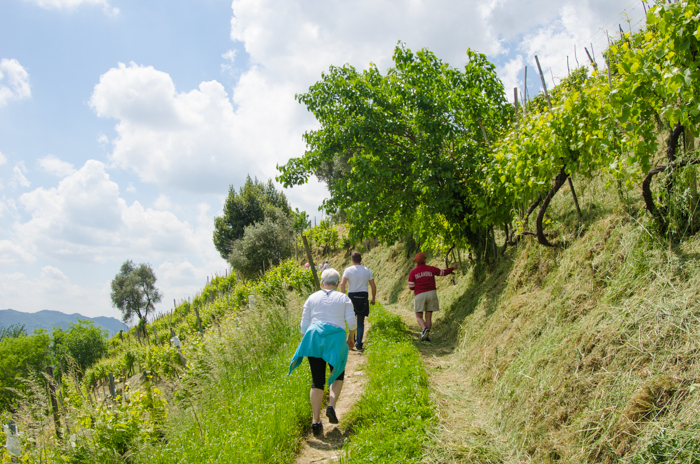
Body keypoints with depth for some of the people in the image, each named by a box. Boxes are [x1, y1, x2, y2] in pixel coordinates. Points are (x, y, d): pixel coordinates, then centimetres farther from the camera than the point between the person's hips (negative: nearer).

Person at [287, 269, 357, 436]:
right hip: (336, 339, -1)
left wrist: (307, 339, 21)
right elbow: (352, 322, 2)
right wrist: (351, 338, 18)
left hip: (314, 336, 1)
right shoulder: (343, 298, 7)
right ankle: (331, 405, -4)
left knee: (317, 380, 6)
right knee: (338, 374, 19)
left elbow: (304, 323, 10)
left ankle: (316, 421, 1)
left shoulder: (312, 298, 11)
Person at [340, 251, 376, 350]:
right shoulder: (367, 271, 6)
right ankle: (359, 344, 6)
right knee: (360, 322, 7)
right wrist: (373, 298, 14)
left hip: (352, 296, -1)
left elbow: (342, 284, -13)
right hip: (363, 297, 1)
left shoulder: (348, 270, -1)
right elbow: (373, 286, 5)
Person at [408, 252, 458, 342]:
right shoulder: (431, 269, 3)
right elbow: (443, 272, 14)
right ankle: (426, 336, 2)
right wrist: (453, 268, 31)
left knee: (419, 317, 4)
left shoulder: (413, 272, -1)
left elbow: (411, 287, -1)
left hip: (419, 295, -2)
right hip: (431, 294, 2)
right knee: (428, 317, 8)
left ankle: (424, 329, -24)